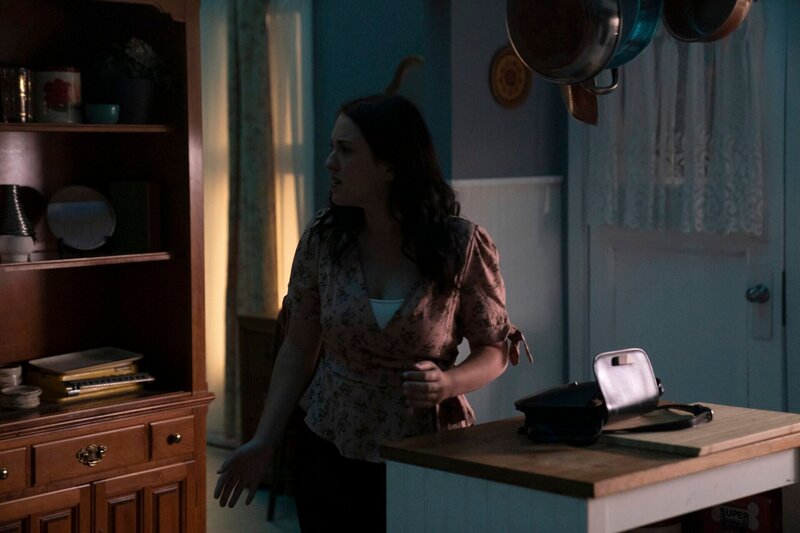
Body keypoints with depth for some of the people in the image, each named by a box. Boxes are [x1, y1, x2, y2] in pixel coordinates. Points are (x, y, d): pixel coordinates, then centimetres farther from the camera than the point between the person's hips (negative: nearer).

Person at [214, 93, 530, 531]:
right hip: (330, 455, 2)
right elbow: (298, 348, 3)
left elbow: (495, 349, -3)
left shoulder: (462, 247, -12)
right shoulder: (323, 239, -5)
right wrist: (264, 441, -1)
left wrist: (447, 383, -23)